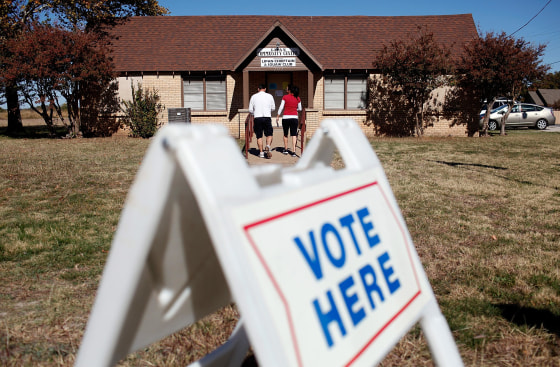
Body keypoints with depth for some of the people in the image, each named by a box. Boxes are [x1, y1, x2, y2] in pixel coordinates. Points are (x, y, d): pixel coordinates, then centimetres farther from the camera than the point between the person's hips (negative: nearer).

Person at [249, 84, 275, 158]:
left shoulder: (253, 96, 6)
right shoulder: (269, 96, 5)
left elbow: (250, 110, 7)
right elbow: (273, 108, 13)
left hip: (257, 118, 1)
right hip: (267, 117, 0)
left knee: (259, 136, 7)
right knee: (269, 134, 6)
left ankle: (261, 152, 6)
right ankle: (267, 146, -19)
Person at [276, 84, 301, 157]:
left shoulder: (285, 97, -6)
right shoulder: (298, 98, 2)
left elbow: (281, 107, -3)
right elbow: (300, 109, 12)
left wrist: (278, 116, 6)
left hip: (286, 117, -1)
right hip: (294, 117, 1)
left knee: (285, 134, 16)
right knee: (294, 135, 0)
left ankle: (286, 149, 25)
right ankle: (293, 151, -8)